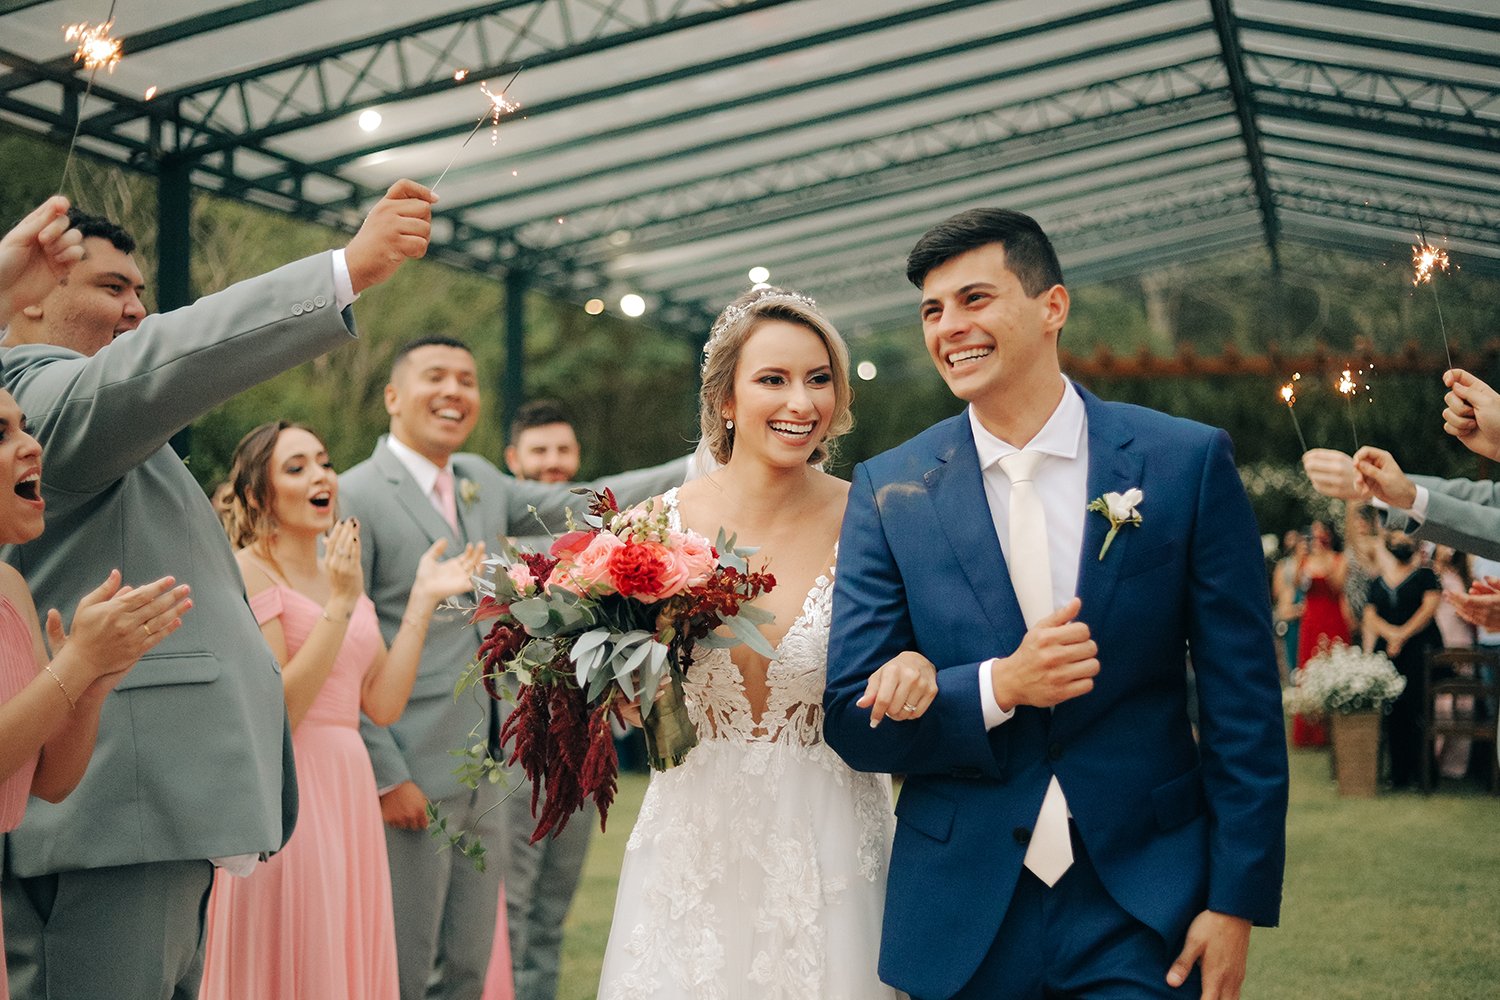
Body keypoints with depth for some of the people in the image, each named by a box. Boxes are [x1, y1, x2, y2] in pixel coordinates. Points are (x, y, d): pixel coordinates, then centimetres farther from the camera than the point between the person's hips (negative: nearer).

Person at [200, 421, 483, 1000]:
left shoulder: (341, 576, 15)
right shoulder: (247, 571, -7)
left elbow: (382, 704, 7)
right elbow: (274, 712, -16)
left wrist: (423, 601, 4)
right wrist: (340, 605, -17)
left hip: (347, 794, 7)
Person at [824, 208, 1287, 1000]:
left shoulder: (1189, 463, -3)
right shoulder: (889, 490, 0)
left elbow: (1244, 704, -2)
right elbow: (851, 718, -2)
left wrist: (1236, 901, -6)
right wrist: (998, 687, -17)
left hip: (1140, 910, -1)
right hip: (961, 925, 2)